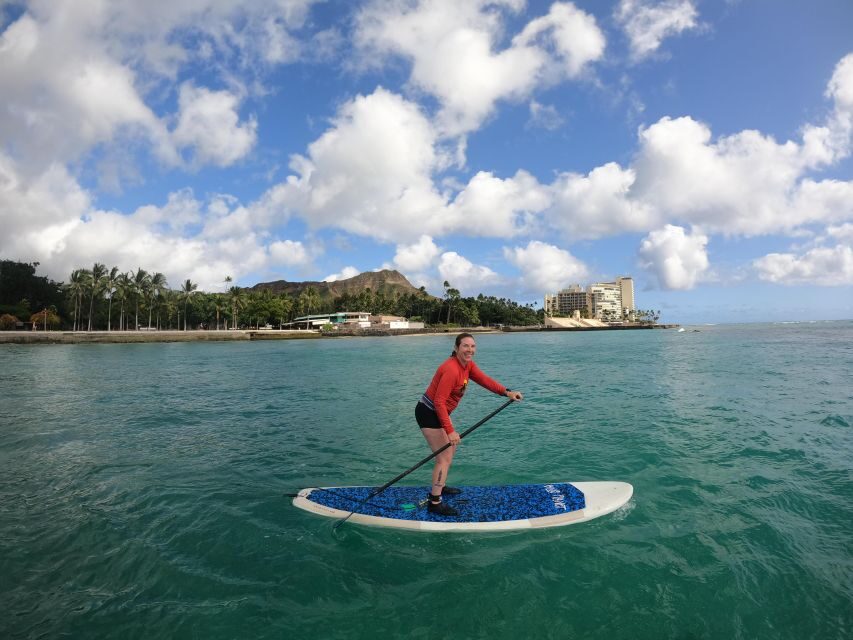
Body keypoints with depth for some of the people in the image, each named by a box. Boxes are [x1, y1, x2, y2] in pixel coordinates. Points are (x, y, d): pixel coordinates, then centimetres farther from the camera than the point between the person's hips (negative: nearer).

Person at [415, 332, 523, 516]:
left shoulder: (468, 365, 2)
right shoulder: (451, 370, -28)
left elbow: (484, 380, -6)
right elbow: (439, 402, -30)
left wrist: (507, 392, -18)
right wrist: (450, 431, -32)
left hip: (439, 412, 11)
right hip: (429, 413, -11)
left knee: (451, 446, 26)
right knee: (444, 458, -9)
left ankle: (440, 486, 40)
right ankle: (435, 503, -1)